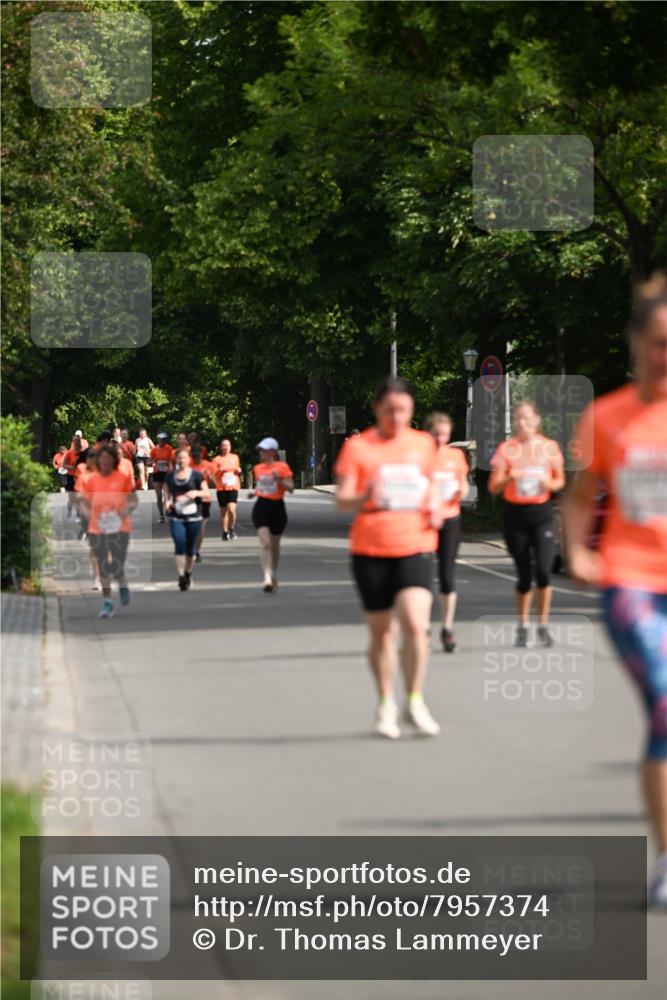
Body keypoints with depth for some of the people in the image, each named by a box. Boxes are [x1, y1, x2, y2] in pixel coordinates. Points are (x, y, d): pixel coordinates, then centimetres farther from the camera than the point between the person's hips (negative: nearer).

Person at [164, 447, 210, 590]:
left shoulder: (196, 475, 2)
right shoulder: (170, 476, 8)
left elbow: (207, 495, 3)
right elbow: (167, 493, 18)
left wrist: (197, 493, -16)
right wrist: (167, 502, -3)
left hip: (193, 517, 0)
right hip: (176, 518, 0)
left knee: (190, 548, 8)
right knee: (179, 545, -13)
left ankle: (188, 573, 28)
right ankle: (181, 576, -13)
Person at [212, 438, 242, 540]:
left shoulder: (235, 457, 11)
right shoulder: (217, 459, 2)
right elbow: (213, 473, -2)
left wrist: (239, 470, 4)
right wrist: (220, 470, -20)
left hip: (233, 487, 0)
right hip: (221, 488, 0)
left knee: (231, 509, -18)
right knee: (223, 511, 5)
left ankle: (232, 529, 3)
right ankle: (225, 533, 17)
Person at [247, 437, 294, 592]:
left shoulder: (282, 467, -5)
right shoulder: (258, 468, 9)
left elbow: (290, 488, -10)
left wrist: (279, 480, -25)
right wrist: (254, 492, 4)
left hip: (277, 507, -2)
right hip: (261, 507, 2)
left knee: (274, 545, 13)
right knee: (265, 543, -15)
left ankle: (274, 575, 33)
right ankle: (267, 578, -22)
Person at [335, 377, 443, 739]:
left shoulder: (423, 444, 9)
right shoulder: (357, 447, 0)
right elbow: (341, 501, -4)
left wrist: (434, 508, 3)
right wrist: (364, 498, -26)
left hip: (415, 547, 1)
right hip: (370, 549, -1)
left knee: (415, 624, -17)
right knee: (381, 631, 6)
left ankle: (414, 702, -5)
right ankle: (386, 705, 23)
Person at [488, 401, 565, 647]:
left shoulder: (549, 447, 4)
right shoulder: (506, 449, 1)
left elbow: (560, 480, 13)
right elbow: (493, 487, -1)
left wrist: (550, 483, -9)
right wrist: (509, 477, -20)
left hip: (542, 512, 0)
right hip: (516, 513, 0)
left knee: (543, 570, -14)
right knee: (524, 575, 3)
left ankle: (543, 625, -1)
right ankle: (522, 627, 20)